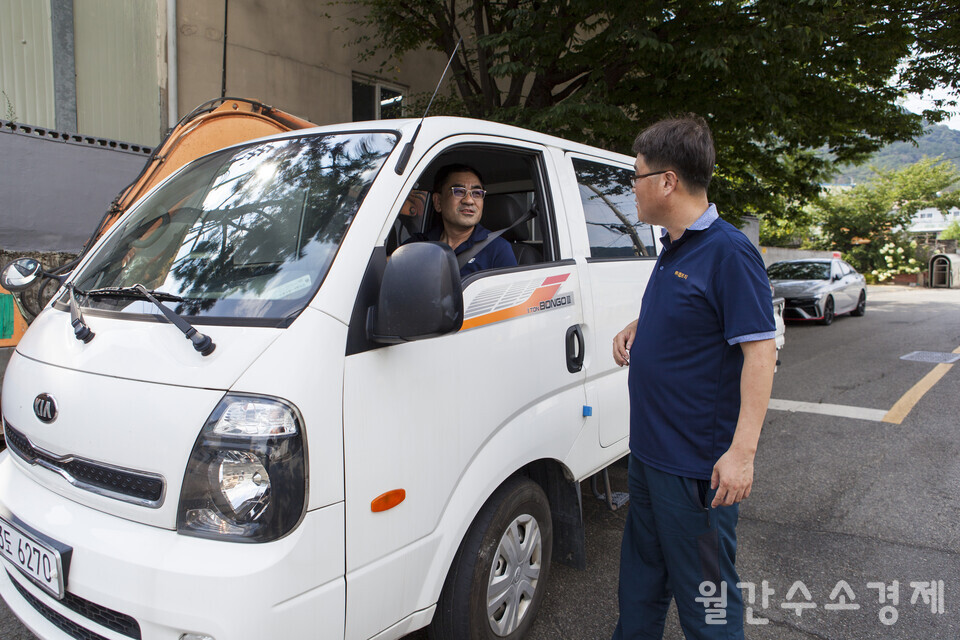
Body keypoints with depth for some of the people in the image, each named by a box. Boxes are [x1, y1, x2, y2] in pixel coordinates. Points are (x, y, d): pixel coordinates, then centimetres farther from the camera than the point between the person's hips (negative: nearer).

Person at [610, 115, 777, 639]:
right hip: (648, 452, 9)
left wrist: (742, 451, -26)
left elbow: (760, 351, -21)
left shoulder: (728, 252, -18)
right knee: (641, 580, 24)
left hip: (697, 467, -9)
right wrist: (636, 328, 6)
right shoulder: (672, 248, 10)